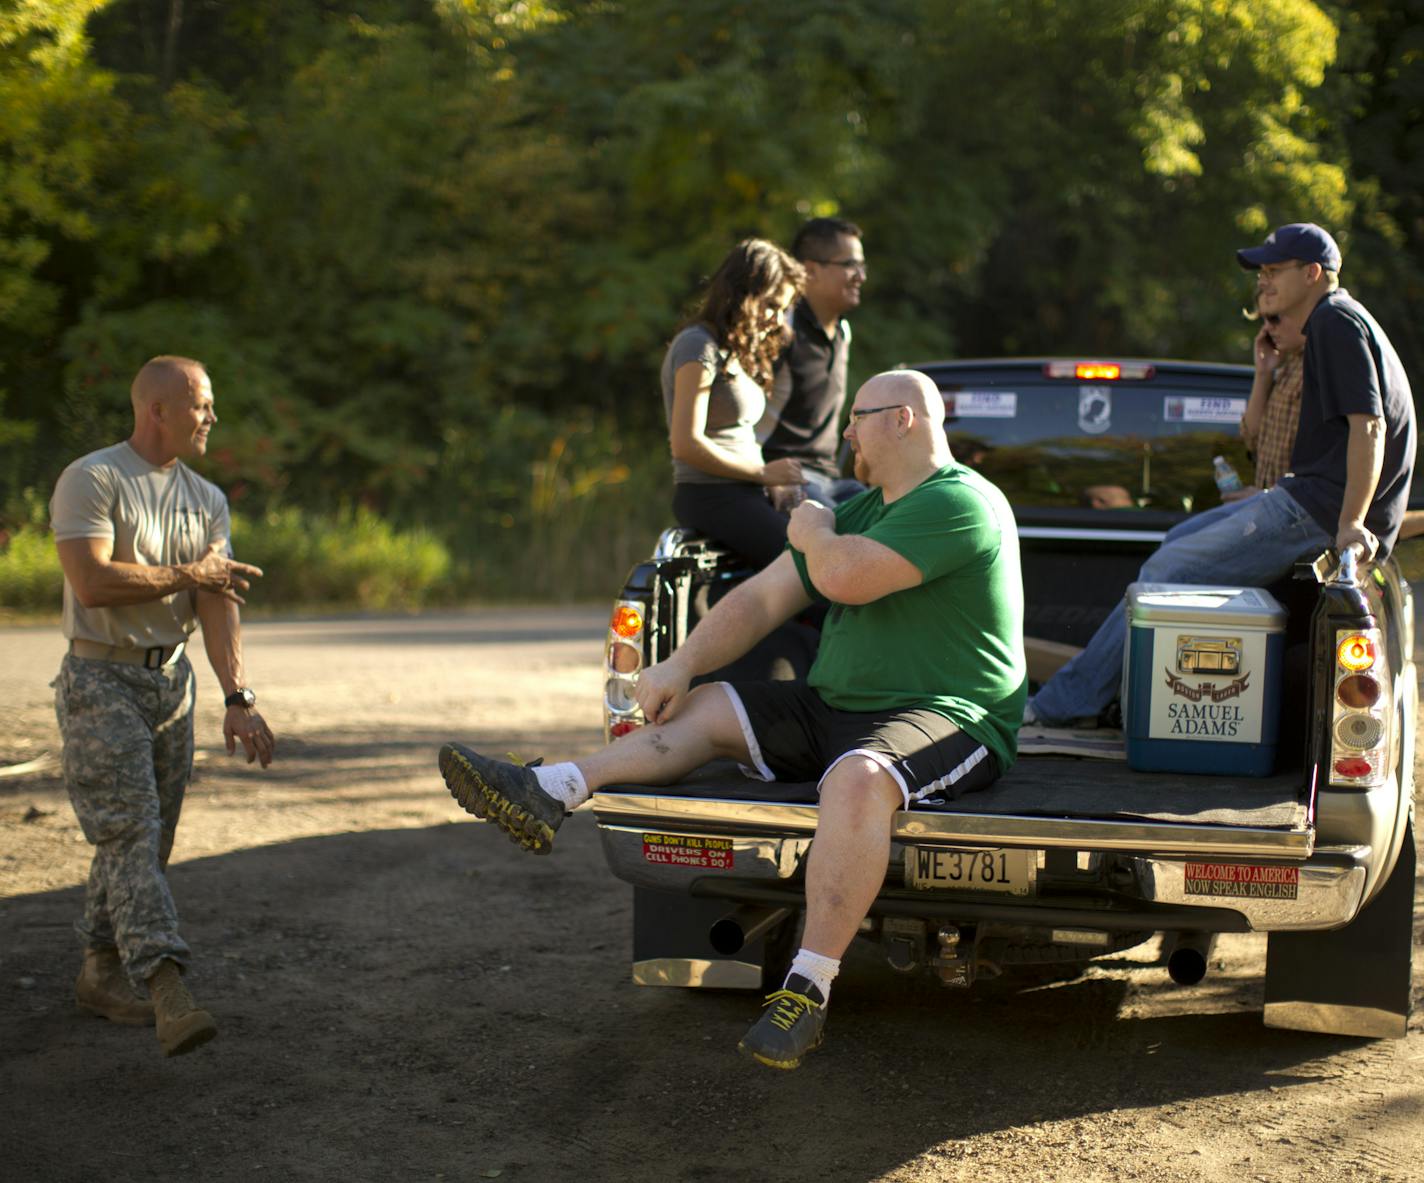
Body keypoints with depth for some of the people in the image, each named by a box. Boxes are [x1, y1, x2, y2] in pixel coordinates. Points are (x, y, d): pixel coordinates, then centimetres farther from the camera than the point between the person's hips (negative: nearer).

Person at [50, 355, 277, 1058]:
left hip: (171, 681, 7)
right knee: (129, 834, -14)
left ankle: (101, 973, 24)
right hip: (100, 683, -7)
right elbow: (94, 582, -22)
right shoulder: (90, 480, -10)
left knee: (146, 837, 10)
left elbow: (216, 604, 0)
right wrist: (188, 575, -10)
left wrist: (237, 698, -13)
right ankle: (168, 994, -25)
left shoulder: (206, 500, 9)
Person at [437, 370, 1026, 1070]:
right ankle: (548, 795, -2)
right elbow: (762, 598, 15)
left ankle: (807, 991, -38)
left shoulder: (959, 503, -14)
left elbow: (844, 577, -27)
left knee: (857, 777, -40)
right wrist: (682, 666, 2)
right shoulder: (857, 509, 17)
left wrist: (813, 530, -4)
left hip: (948, 718, -10)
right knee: (703, 708, 6)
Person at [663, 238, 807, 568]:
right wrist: (763, 473, -9)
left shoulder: (736, 353, 22)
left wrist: (780, 482, 7)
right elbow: (686, 444, -15)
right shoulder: (699, 346, -7)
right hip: (711, 497, -9)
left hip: (742, 495, 9)